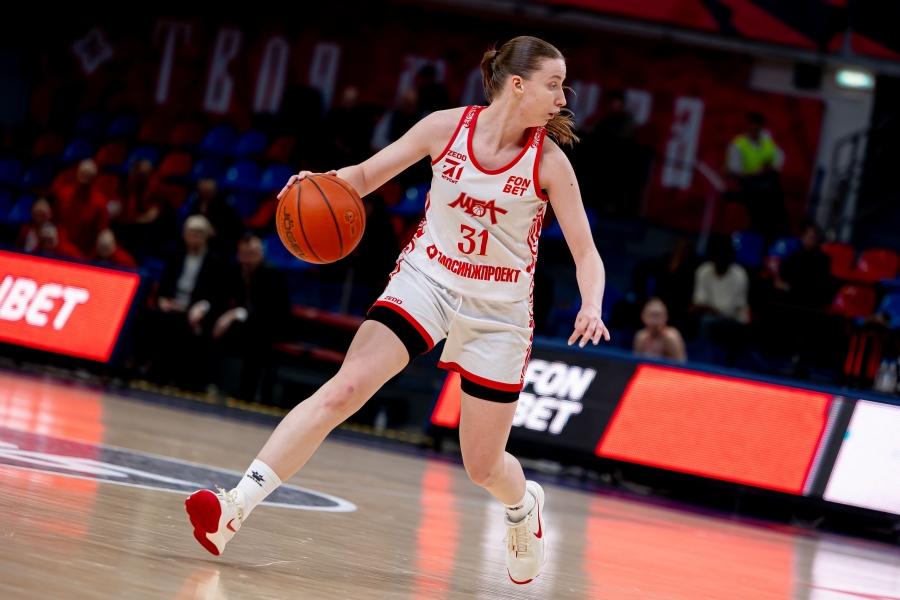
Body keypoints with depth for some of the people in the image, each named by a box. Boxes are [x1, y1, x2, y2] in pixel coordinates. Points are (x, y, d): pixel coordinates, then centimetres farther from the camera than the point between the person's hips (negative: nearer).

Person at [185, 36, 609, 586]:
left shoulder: (549, 162, -11)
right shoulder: (447, 127, -9)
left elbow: (587, 255, -9)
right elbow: (368, 174, 3)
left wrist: (591, 308, -29)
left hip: (498, 311, 0)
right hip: (425, 282, 0)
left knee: (484, 467, 6)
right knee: (344, 390, -21)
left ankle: (524, 505, 44)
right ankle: (235, 508, -25)